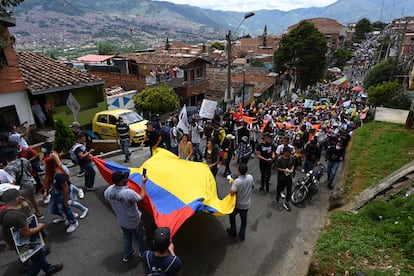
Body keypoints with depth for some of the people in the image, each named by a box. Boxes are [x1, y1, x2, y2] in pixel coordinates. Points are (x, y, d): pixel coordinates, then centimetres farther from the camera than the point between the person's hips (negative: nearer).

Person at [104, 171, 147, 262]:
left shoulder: (108, 190, -20)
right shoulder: (128, 193, -39)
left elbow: (108, 203, 1)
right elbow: (141, 198, -21)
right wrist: (144, 183, -16)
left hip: (121, 221, 5)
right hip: (133, 222, -5)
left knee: (126, 236, 31)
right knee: (138, 237, 23)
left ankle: (127, 255, 49)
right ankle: (143, 253, 48)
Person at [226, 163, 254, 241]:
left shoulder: (237, 181, -32)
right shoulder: (250, 177, -15)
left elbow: (232, 193, -29)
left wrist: (232, 184, -13)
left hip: (238, 204, -4)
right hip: (247, 204, 4)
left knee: (232, 215, 24)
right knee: (244, 218, 22)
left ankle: (233, 231, 38)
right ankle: (242, 235, 36)